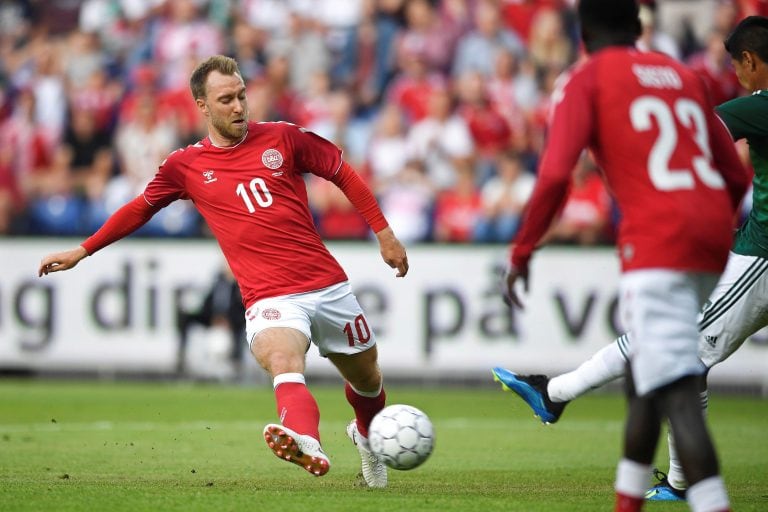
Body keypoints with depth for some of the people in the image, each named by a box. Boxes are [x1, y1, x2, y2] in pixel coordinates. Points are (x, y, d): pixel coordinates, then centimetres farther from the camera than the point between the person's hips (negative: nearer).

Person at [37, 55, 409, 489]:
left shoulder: (282, 138, 2)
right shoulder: (186, 166, 4)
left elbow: (344, 174, 13)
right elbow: (141, 208, 20)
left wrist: (384, 232, 12)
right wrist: (82, 251, 24)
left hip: (328, 286, 2)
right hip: (269, 299, -2)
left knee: (366, 376, 16)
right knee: (284, 363, -33)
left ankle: (368, 436, 52)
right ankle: (307, 444, -64)